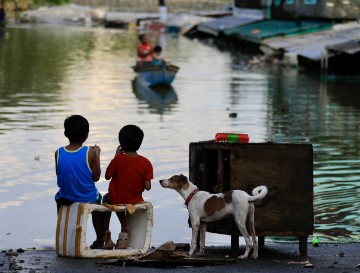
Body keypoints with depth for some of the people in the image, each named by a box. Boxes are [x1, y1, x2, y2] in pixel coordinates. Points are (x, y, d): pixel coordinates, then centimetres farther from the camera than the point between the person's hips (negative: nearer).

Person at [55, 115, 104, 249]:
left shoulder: (58, 153, -12)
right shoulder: (90, 152, -18)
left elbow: (59, 175, 3)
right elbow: (96, 177, -10)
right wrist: (97, 155, -1)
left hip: (66, 199, 1)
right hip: (88, 199, -1)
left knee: (59, 197, 36)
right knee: (97, 197, 33)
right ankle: (99, 241, 39)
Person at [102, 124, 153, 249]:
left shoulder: (118, 159, -18)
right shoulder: (145, 163, -14)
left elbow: (107, 176, -3)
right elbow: (147, 187, -15)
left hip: (116, 200, -1)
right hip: (135, 201, 1)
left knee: (106, 198, 35)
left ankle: (106, 235, 31)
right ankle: (125, 231, 23)